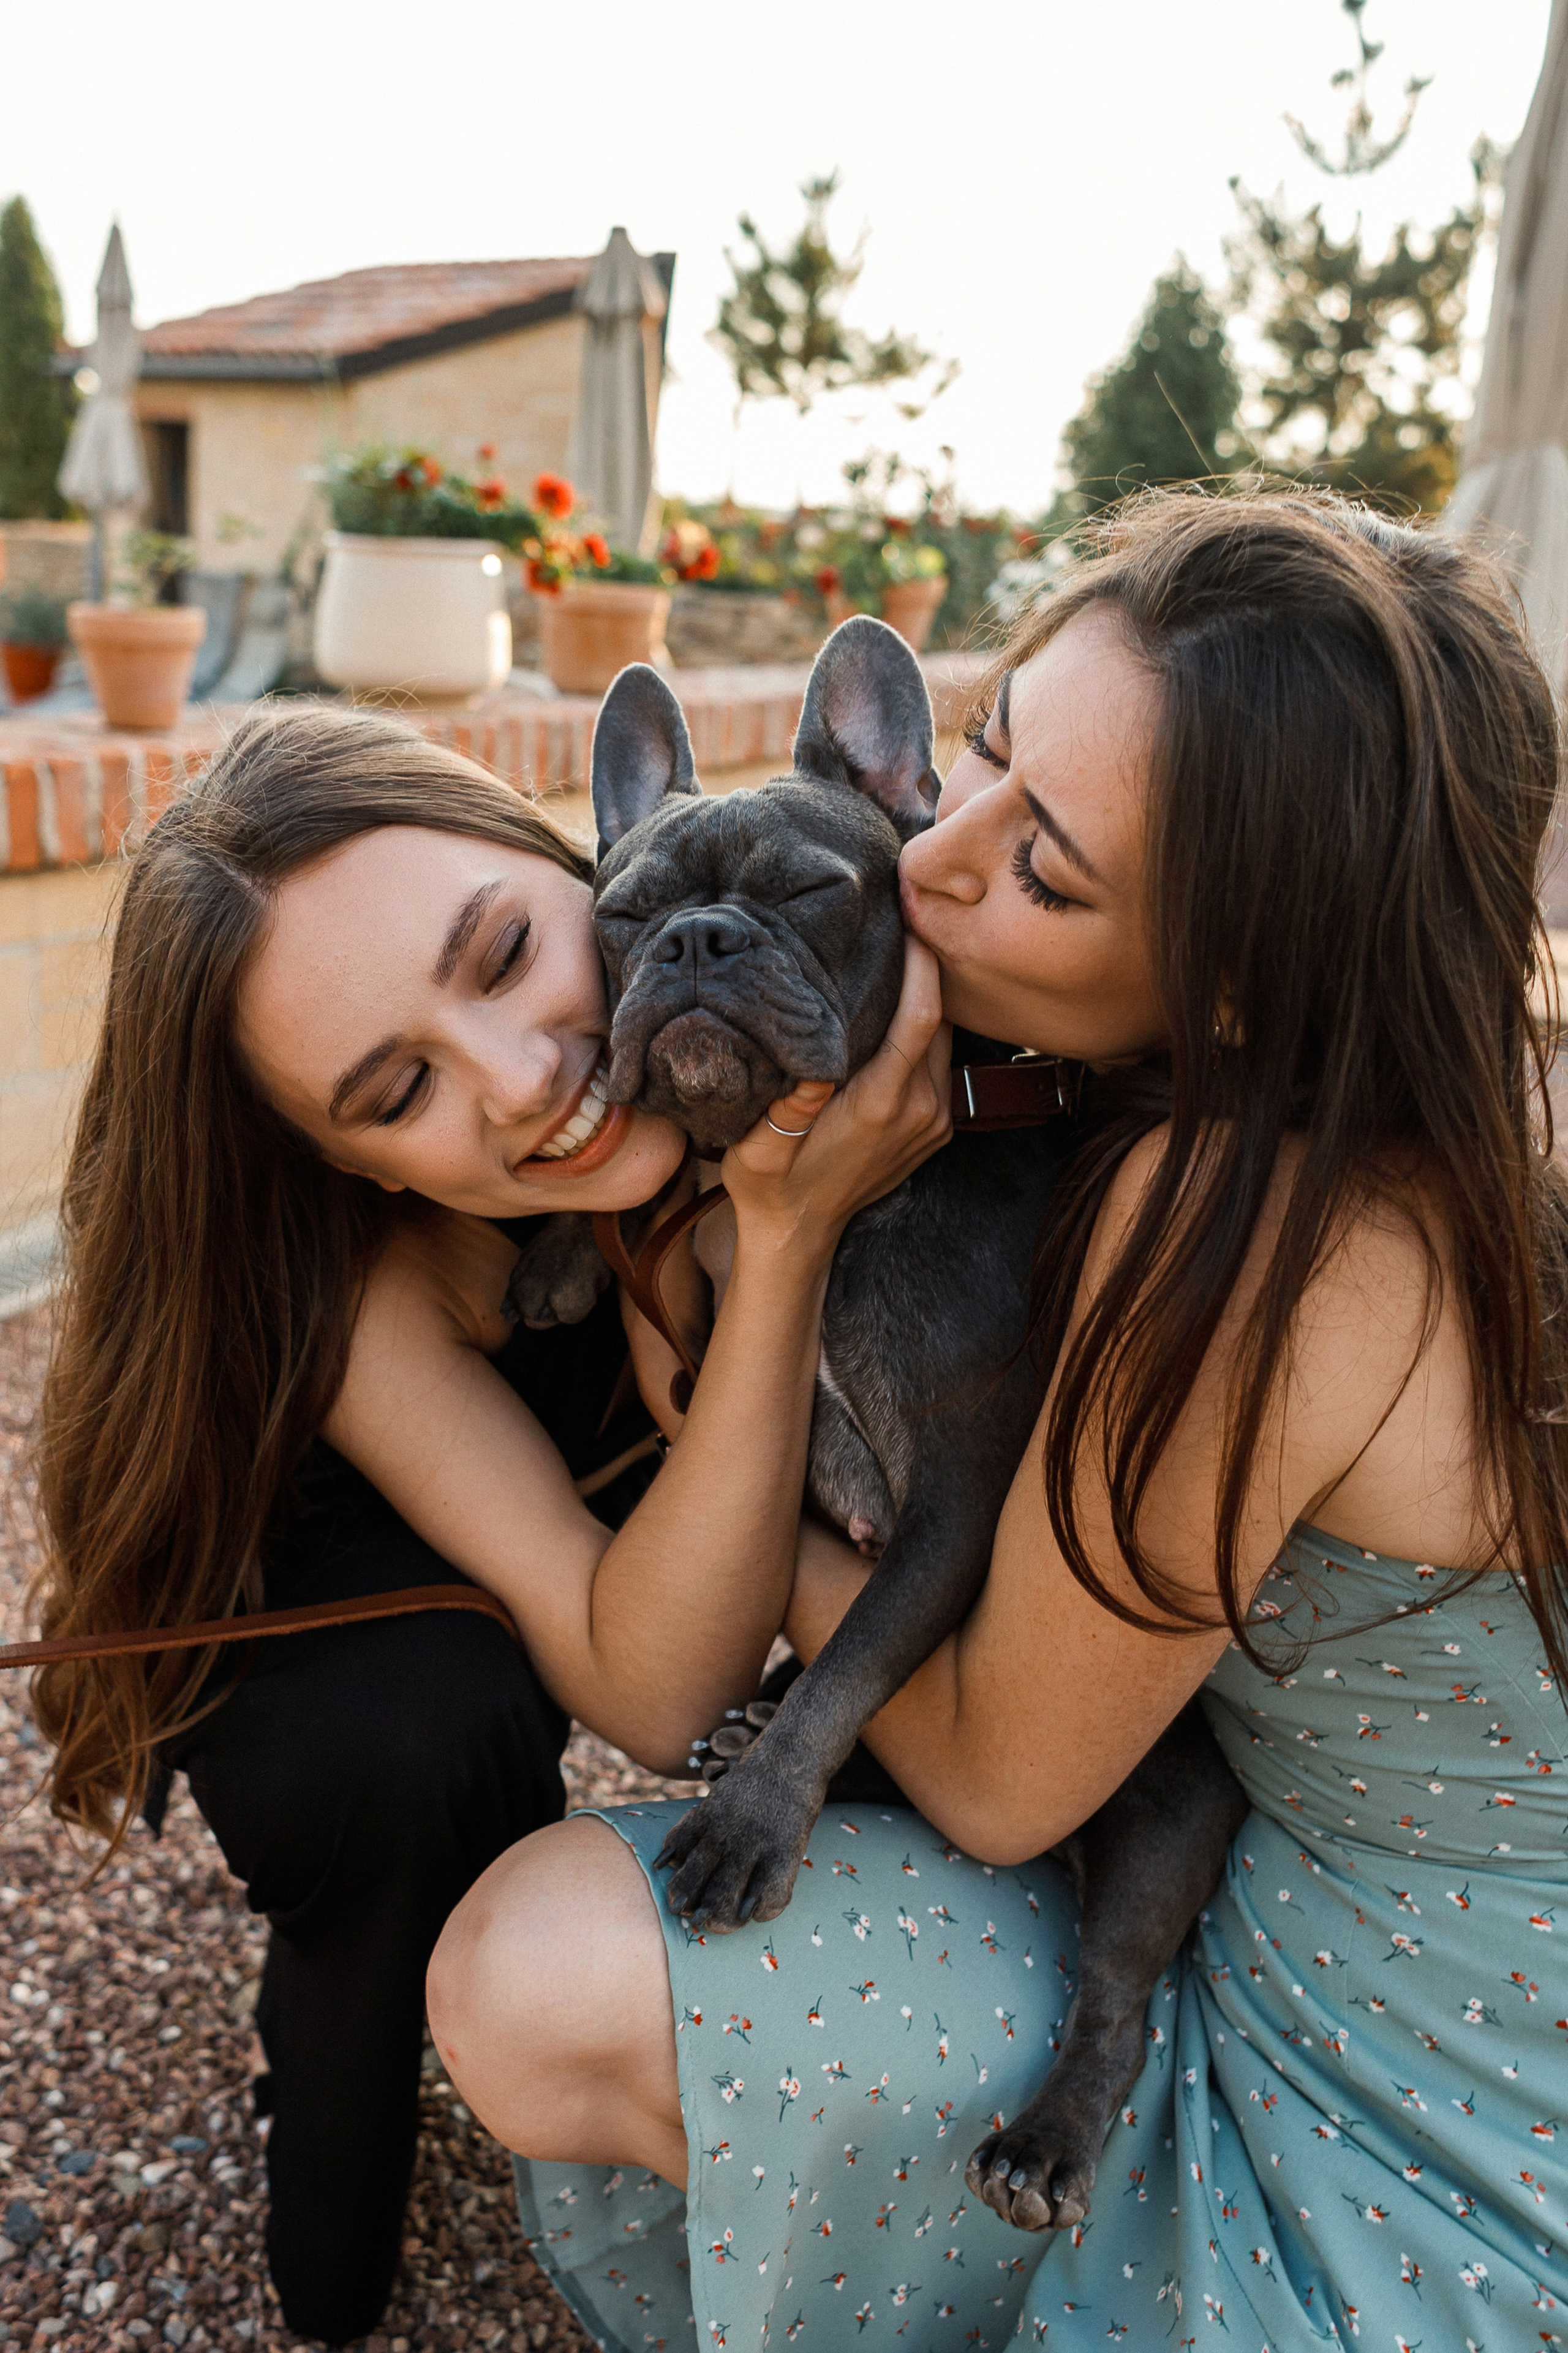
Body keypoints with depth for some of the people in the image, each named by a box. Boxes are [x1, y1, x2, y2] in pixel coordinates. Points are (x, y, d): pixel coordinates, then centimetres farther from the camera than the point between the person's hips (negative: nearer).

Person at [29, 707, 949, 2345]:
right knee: (415, 1733, -34)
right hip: (362, 1565, -3)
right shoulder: (345, 1270, -35)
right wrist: (789, 1242, -51)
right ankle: (340, 2086, -1)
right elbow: (650, 1695, -41)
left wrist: (781, 1232, -38)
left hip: (658, 1477, 4)